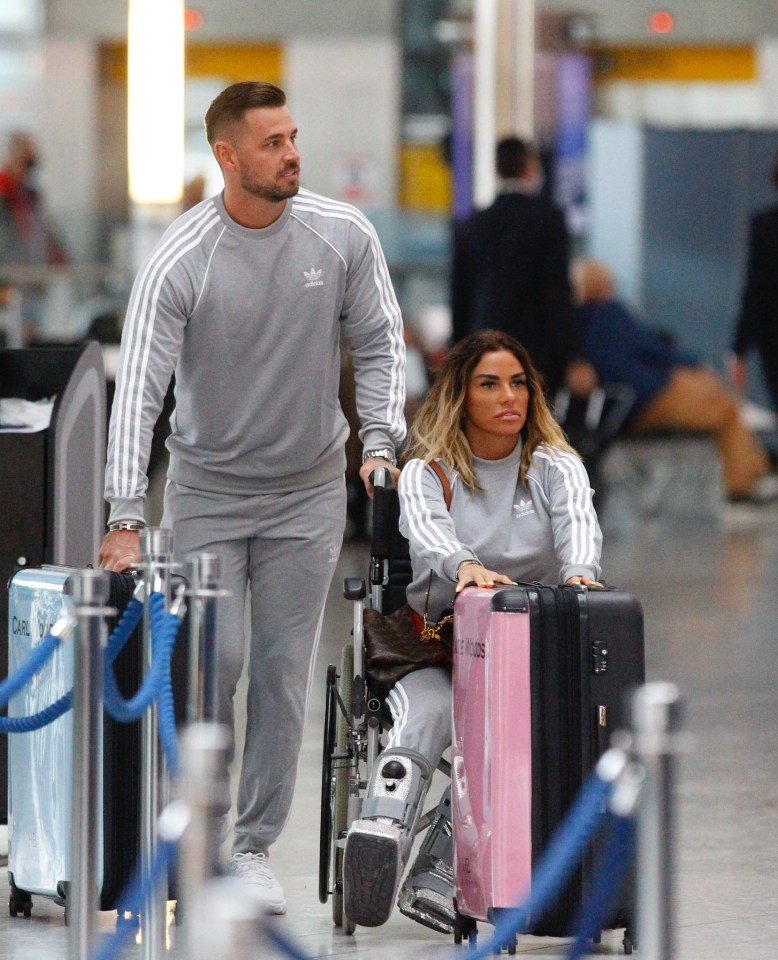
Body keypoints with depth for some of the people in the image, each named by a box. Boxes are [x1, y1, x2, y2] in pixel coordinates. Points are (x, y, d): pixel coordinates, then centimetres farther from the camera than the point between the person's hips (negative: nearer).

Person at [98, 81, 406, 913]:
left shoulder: (343, 236, -9)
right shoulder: (179, 261, -18)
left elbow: (378, 343, 3)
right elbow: (139, 386, -22)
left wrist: (380, 440, -10)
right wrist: (126, 516, -29)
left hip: (310, 492, 2)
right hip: (208, 490, -2)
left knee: (282, 677, 2)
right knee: (212, 661, -8)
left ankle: (252, 846, 13)